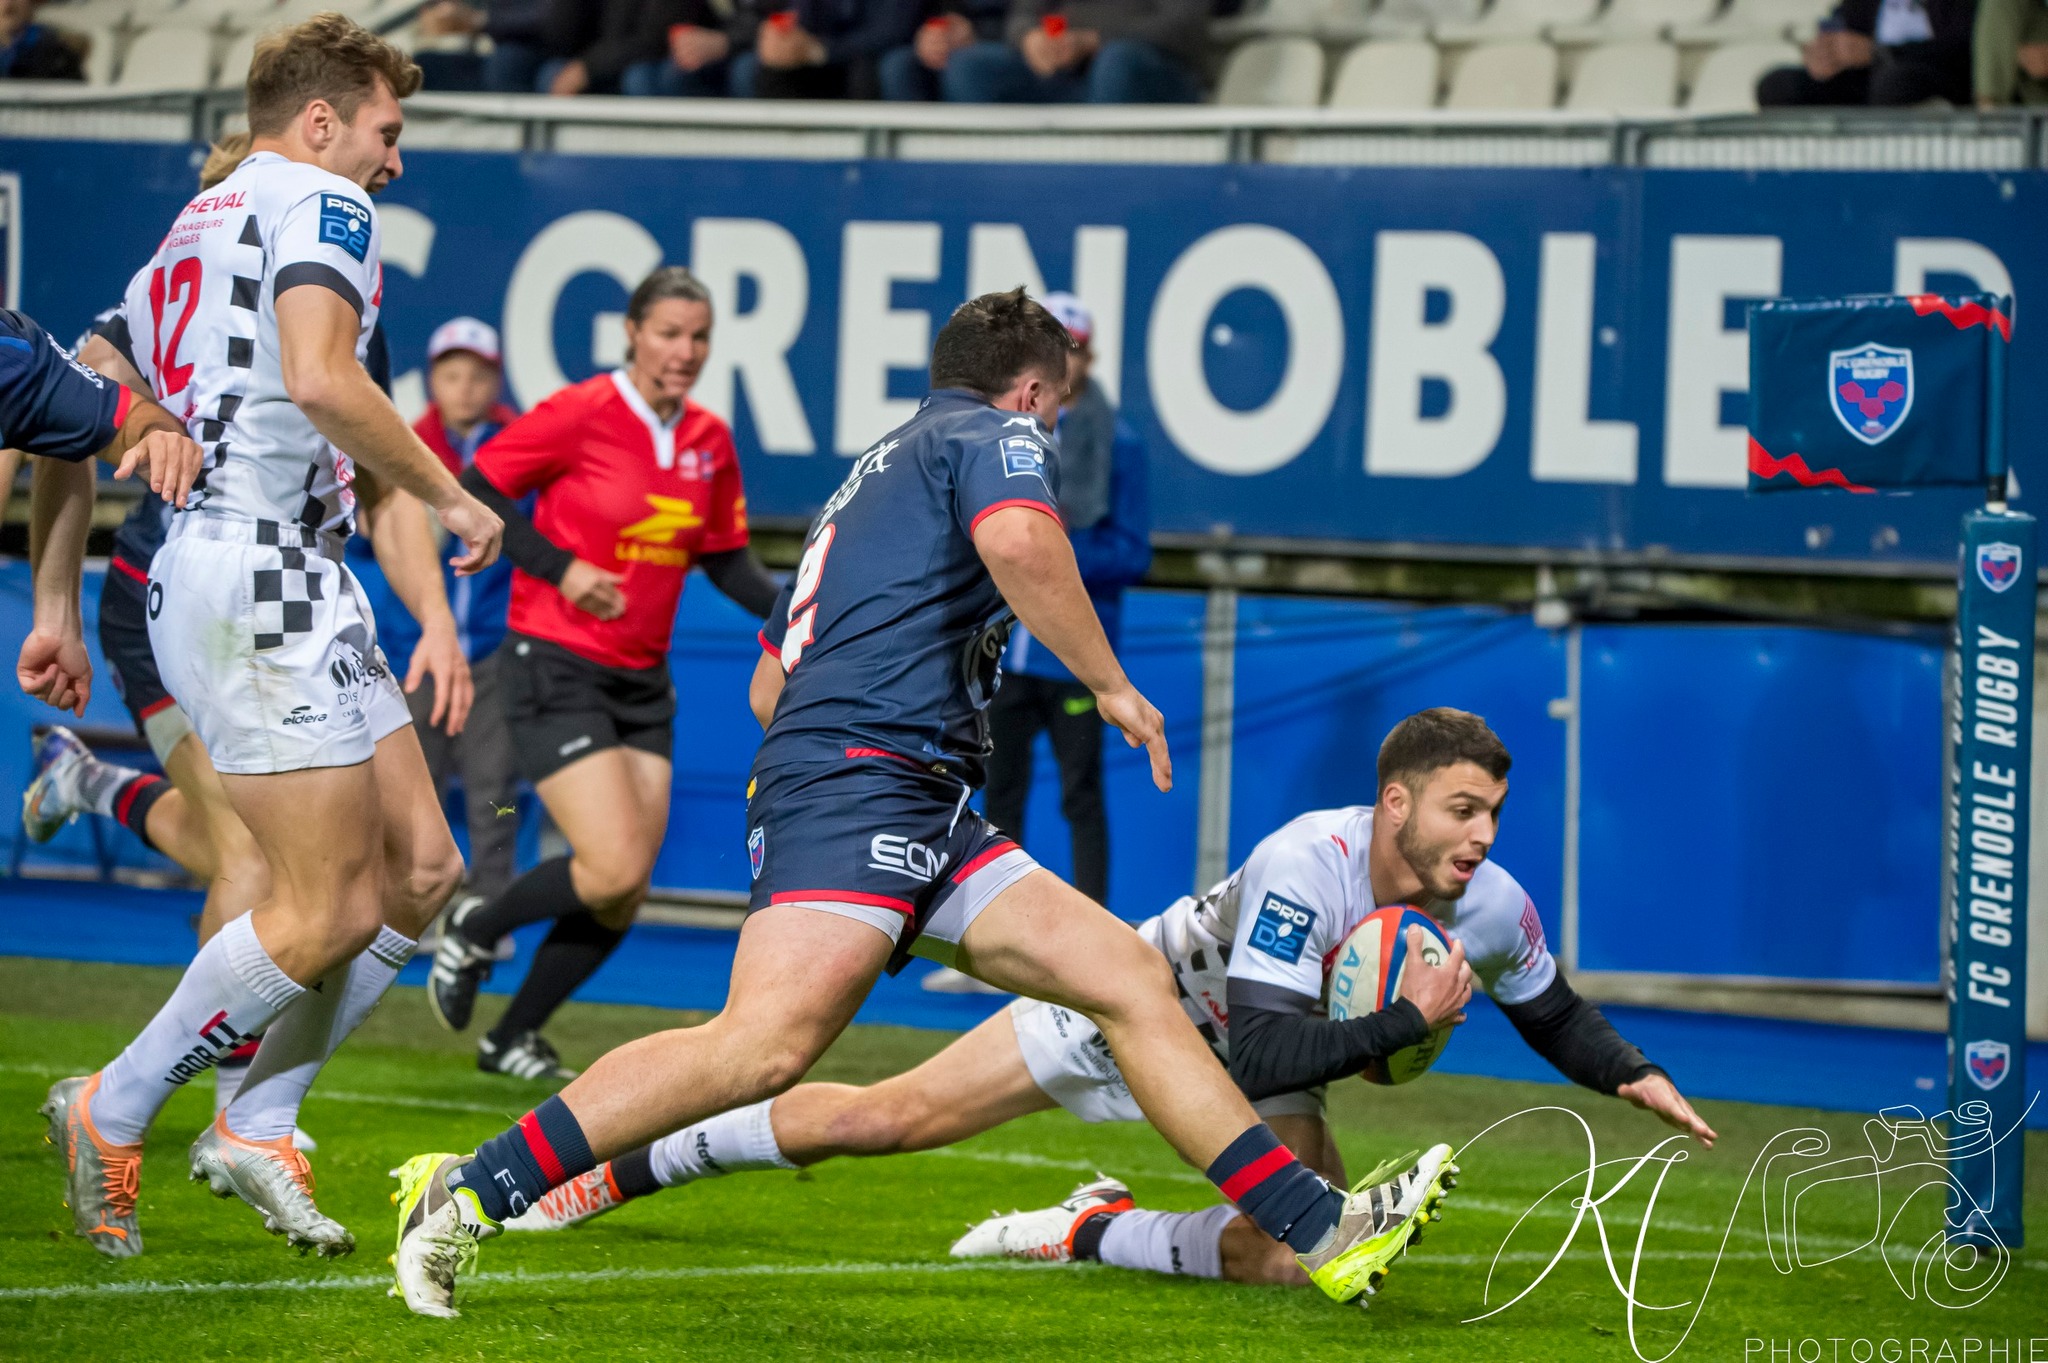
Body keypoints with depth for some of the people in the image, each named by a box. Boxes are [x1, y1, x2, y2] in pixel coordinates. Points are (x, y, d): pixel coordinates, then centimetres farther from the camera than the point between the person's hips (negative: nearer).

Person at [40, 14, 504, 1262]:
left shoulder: (188, 234, 23)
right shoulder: (320, 204, -5)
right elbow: (317, 376, -23)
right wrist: (450, 494, -12)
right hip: (266, 577, -10)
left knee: (419, 874, 8)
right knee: (324, 914, -8)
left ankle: (256, 1130, 11)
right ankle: (113, 1114, 3)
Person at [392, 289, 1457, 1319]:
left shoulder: (871, 475, 32)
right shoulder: (998, 435, 6)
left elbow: (769, 686, 34)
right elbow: (1017, 539, -20)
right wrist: (1111, 686, -10)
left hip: (925, 826, 10)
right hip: (861, 779, -10)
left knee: (1134, 981, 5)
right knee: (768, 1041, -26)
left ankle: (1320, 1228, 3)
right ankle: (468, 1194, -25)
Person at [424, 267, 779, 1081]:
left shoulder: (710, 442, 6)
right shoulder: (582, 414, -13)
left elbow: (726, 559, 14)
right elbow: (475, 492, -8)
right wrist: (561, 567, -17)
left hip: (641, 679, 7)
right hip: (556, 669, -7)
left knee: (625, 895, 3)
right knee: (615, 868, -18)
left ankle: (514, 1041, 21)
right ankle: (471, 937, 9)